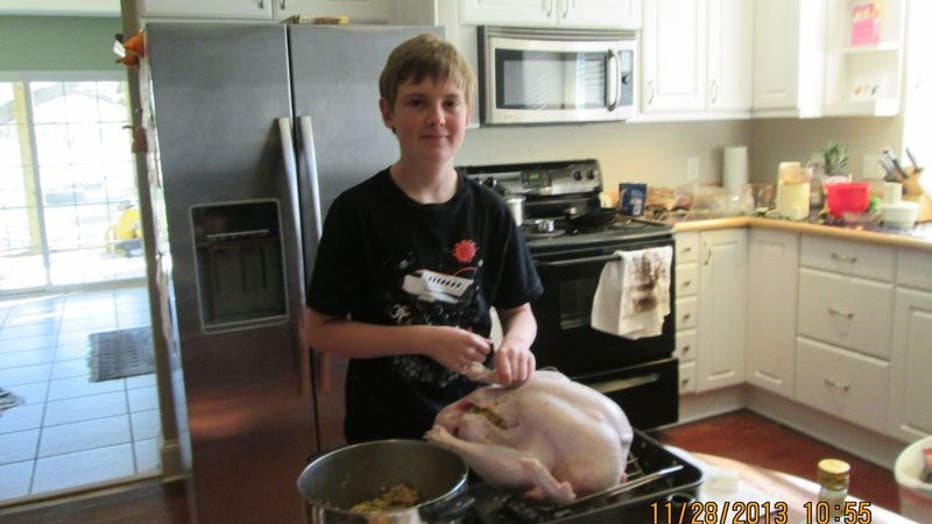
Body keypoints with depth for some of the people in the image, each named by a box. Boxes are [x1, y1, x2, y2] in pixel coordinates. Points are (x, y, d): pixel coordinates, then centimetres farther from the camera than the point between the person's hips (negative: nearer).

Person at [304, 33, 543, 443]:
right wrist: (425, 339, -20)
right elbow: (320, 329, -12)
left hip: (475, 418, 3)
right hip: (384, 430, -2)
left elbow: (520, 312, 4)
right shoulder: (357, 211, -13)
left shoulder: (489, 212, -5)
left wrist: (515, 345, -18)